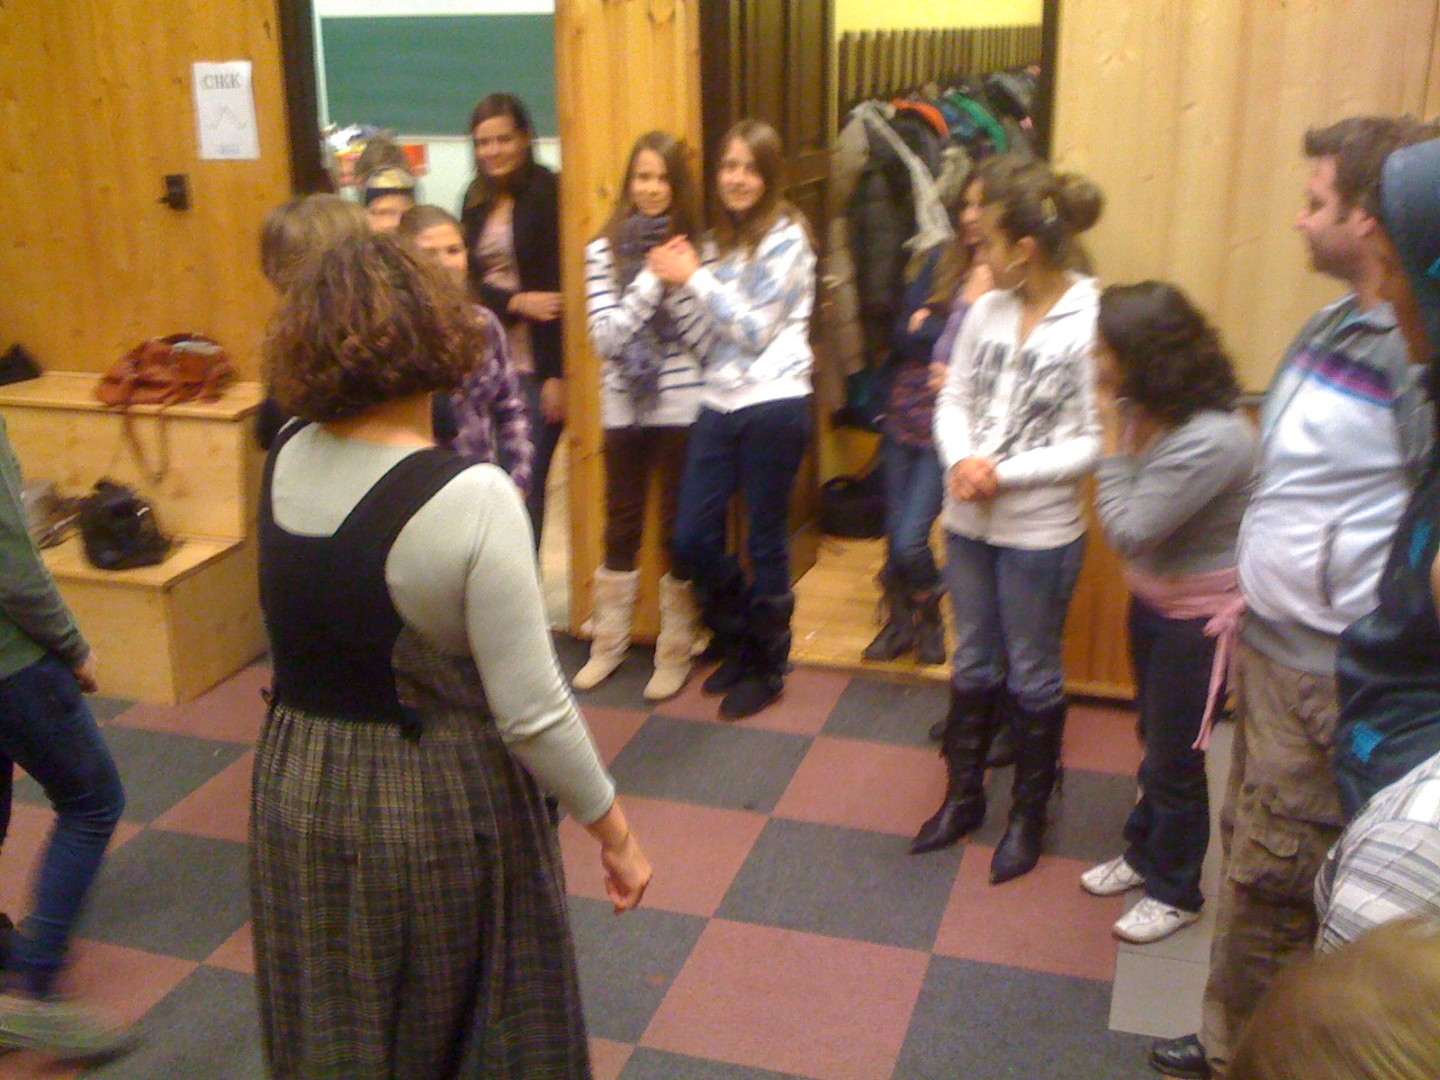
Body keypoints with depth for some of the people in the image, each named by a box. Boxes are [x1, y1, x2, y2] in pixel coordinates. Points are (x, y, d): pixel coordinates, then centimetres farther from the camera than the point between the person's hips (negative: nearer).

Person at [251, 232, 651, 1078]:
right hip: (437, 806, -5)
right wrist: (615, 832, -9)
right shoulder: (471, 498, -25)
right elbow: (533, 713, -22)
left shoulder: (285, 459, -8)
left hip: (296, 793, 5)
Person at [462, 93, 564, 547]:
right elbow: (467, 281, 5)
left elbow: (557, 286, -11)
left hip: (537, 366, -5)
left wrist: (556, 373, -15)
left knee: (527, 488, -1)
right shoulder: (477, 200, 11)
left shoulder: (546, 194, -6)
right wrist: (516, 302, -15)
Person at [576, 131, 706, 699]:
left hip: (683, 409, -1)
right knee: (621, 528, 12)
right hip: (625, 410, 1)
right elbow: (604, 338, -10)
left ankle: (675, 652, 21)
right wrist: (651, 278, -16)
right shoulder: (603, 250, 0)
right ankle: (608, 643, 27)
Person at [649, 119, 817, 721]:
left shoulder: (786, 237, -4)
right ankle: (739, 641, 28)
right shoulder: (715, 240, 15)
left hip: (774, 404, -6)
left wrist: (695, 278, -11)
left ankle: (767, 667, 22)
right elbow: (706, 340, 9)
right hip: (719, 403, 6)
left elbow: (758, 328, -12)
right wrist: (675, 284, -6)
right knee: (691, 540, 3)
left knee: (766, 542, 4)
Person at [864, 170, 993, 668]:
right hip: (907, 407, 4)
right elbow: (903, 333, -3)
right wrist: (965, 312, -11)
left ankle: (930, 617, 23)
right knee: (894, 531, 10)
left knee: (910, 538, -8)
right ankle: (899, 621, 35)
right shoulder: (941, 260, 4)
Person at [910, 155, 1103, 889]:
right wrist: (962, 461, -16)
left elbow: (1094, 443, -17)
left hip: (1040, 532, -5)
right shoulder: (987, 311, -1)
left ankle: (1028, 815, 31)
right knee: (973, 664, 19)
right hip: (969, 523, 5)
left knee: (1032, 677, 12)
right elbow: (953, 400, 3)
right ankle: (963, 798, 37)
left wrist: (1005, 473, -21)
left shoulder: (1091, 324, -17)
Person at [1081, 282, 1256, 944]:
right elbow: (1125, 519, -5)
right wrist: (1119, 427, -12)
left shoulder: (1211, 439, -30)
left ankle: (1174, 891, 29)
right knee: (1154, 742, 24)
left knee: (1175, 760, 8)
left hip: (1199, 616, -8)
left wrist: (1113, 435, -25)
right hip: (1152, 599, 8)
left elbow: (1129, 532, -29)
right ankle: (1143, 854, 44)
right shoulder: (1146, 413, -5)